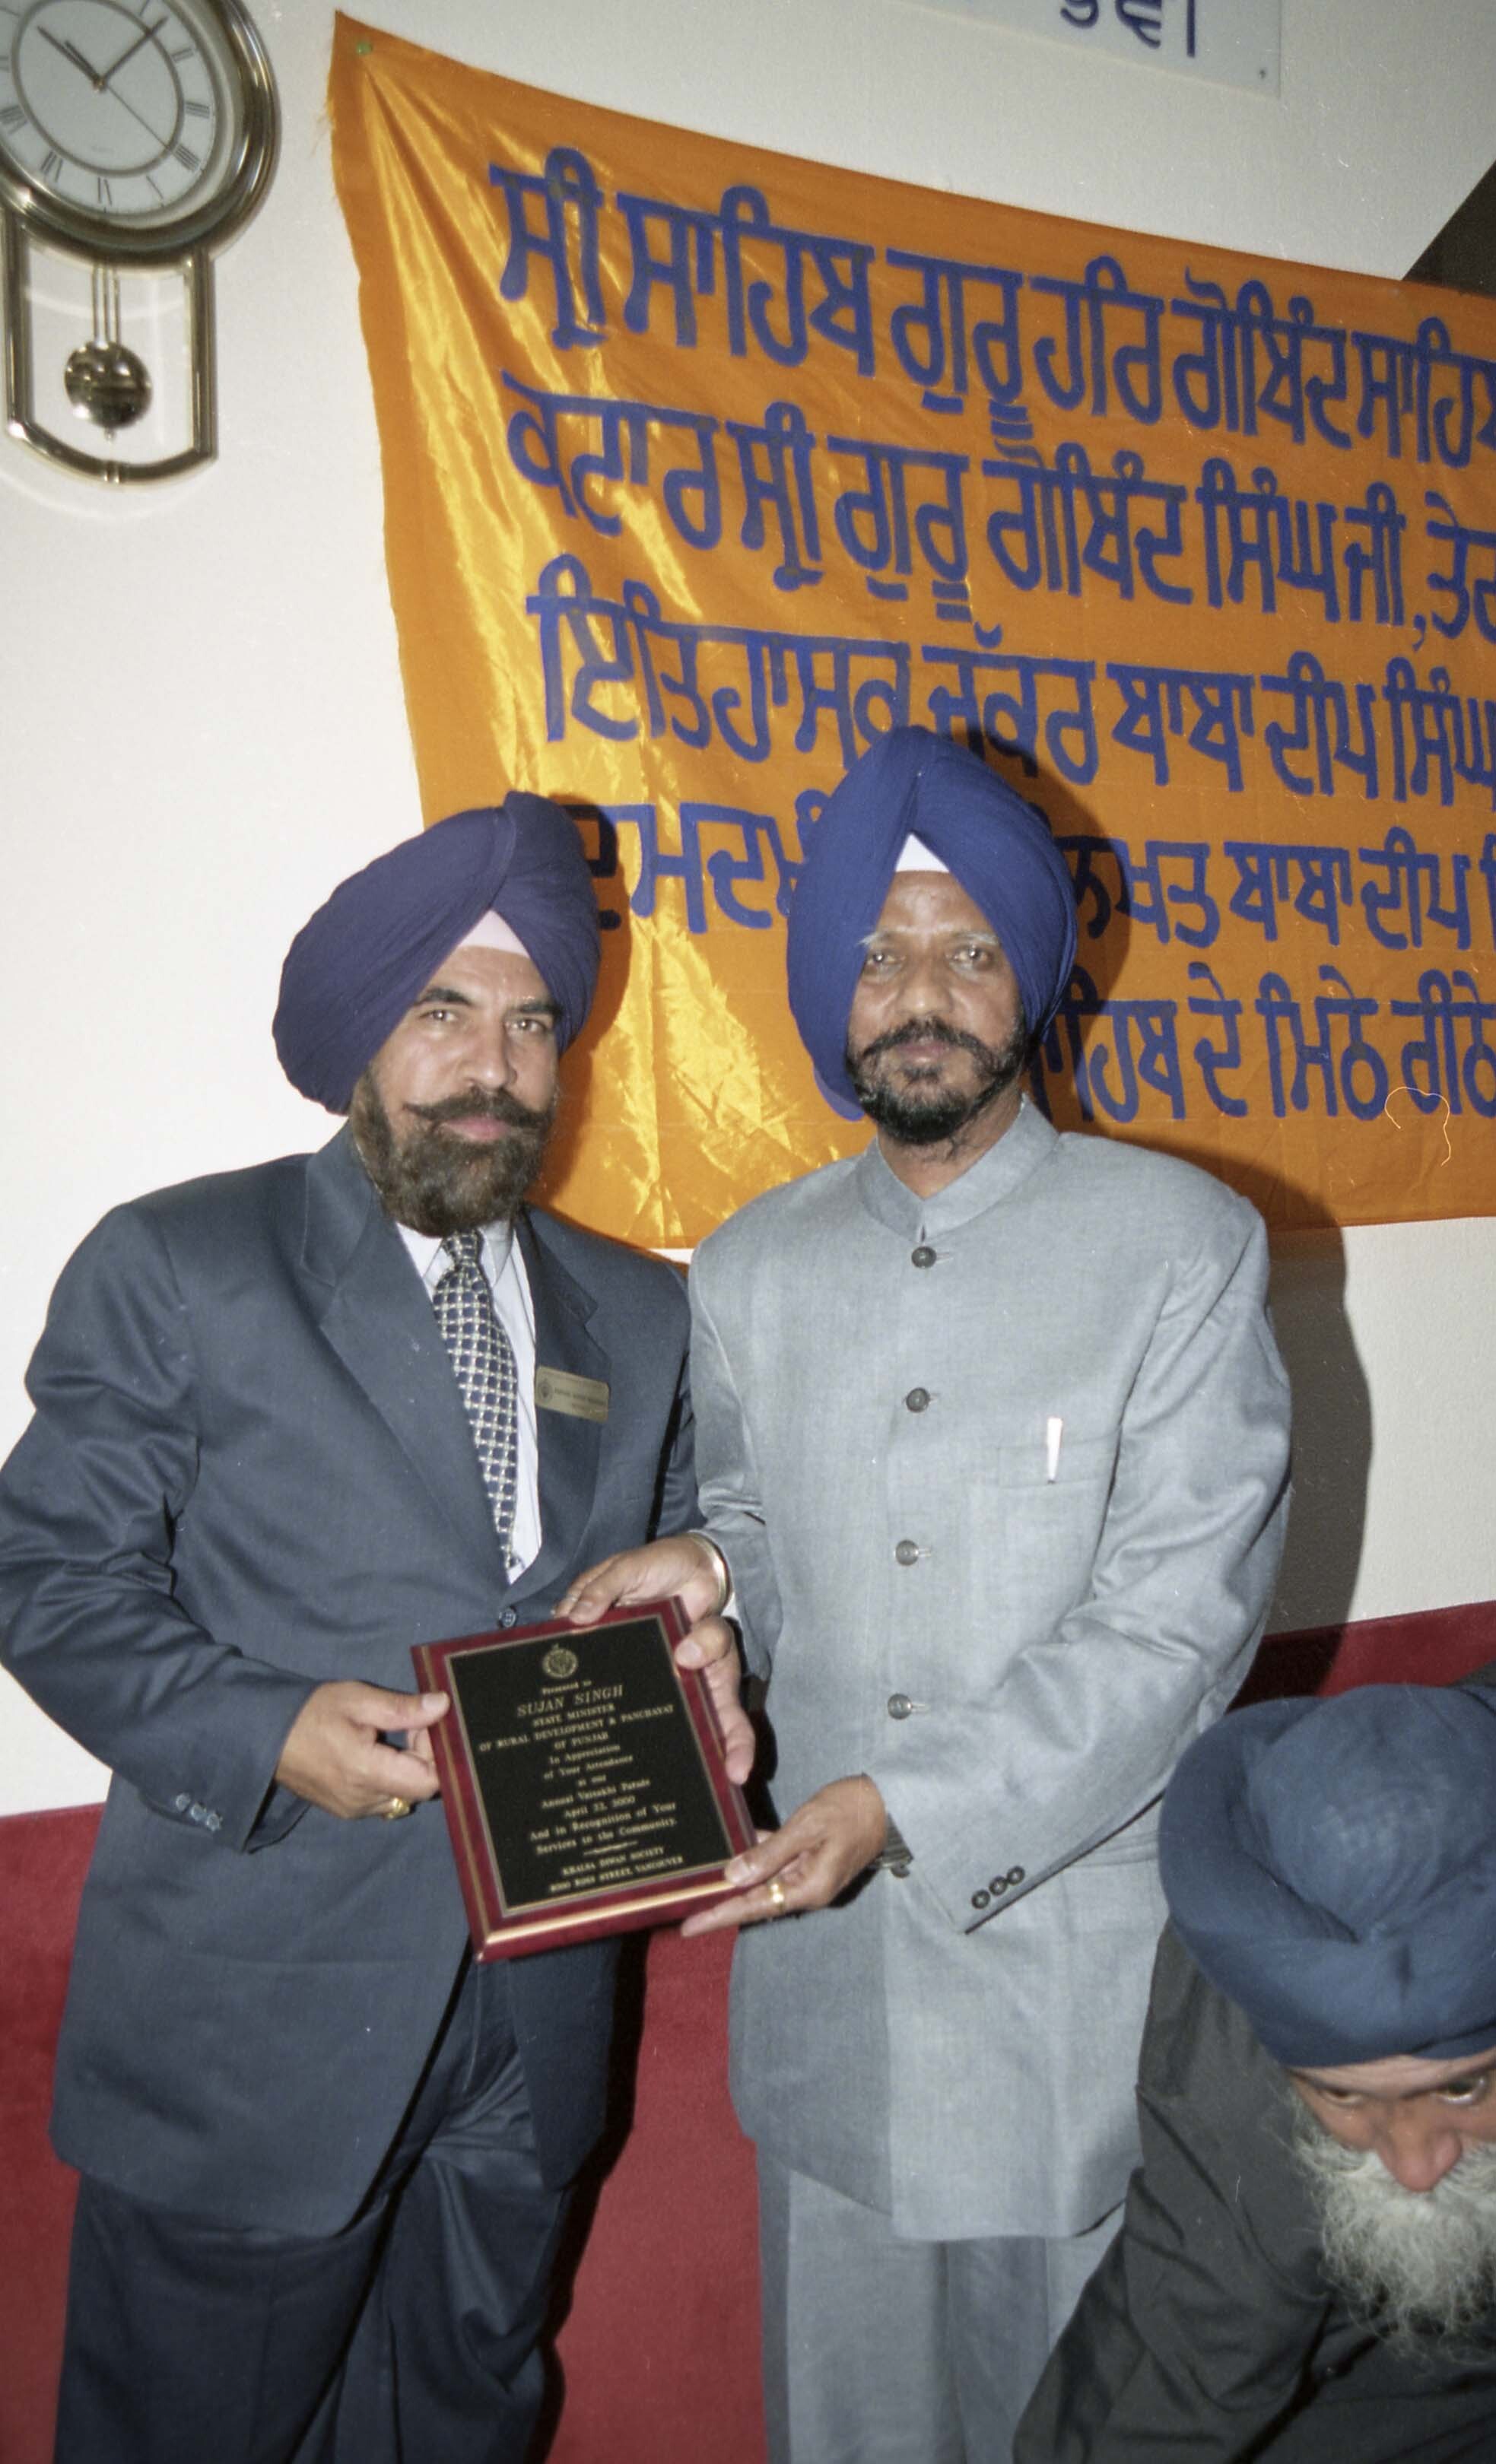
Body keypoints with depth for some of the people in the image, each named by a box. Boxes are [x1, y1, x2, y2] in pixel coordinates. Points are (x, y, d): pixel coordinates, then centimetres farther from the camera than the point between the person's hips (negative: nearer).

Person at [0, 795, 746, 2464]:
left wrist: (695, 1680, -8)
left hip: (534, 2025, 4)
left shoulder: (640, 1317, 7)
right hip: (252, 2029, -4)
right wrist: (262, 1733, -21)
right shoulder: (176, 1268, -6)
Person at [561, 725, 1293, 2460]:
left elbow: (1177, 1625, -14)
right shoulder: (753, 1268, 4)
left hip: (1076, 1960, -3)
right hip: (821, 1952, 4)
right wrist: (704, 1573, -7)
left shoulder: (1182, 1247, -9)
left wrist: (906, 1802, -22)